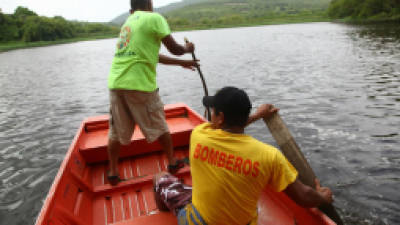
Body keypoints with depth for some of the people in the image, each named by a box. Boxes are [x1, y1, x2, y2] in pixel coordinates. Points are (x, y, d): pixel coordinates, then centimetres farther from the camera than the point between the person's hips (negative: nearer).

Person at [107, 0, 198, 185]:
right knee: (159, 127, 12)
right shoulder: (154, 18, 1)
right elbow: (174, 49, 0)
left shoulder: (128, 22, 23)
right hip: (139, 84, -6)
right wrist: (188, 48, 23)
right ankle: (172, 162, 26)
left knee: (116, 131, 15)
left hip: (115, 83, 6)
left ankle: (113, 172, 23)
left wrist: (181, 63, 32)